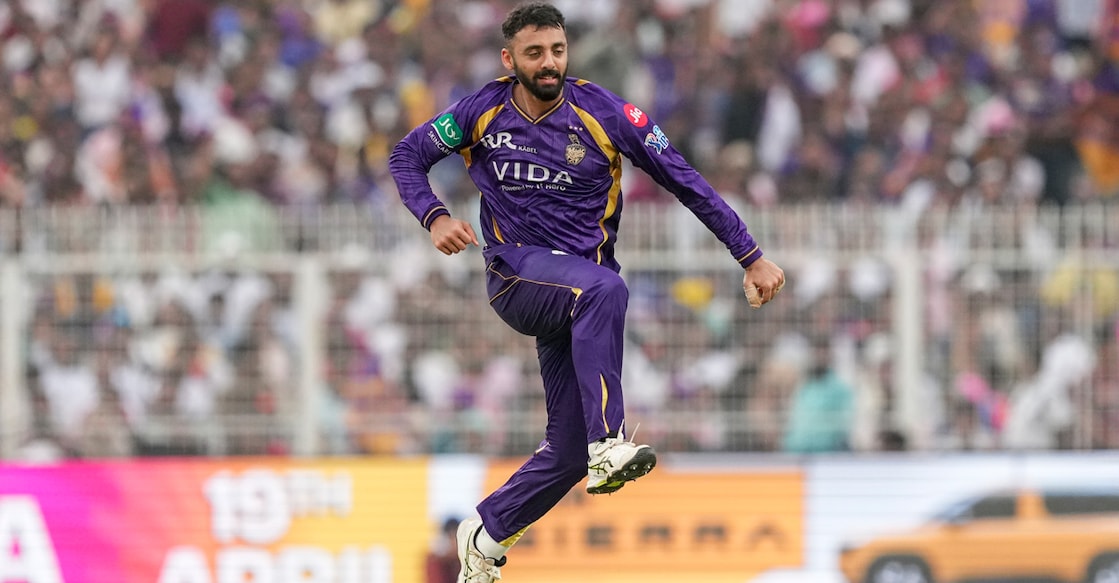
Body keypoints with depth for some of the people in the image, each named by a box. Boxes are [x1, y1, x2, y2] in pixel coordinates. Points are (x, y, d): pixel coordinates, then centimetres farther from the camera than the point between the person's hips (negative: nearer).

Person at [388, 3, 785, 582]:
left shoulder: (603, 112, -6)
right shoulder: (483, 112, -3)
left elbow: (685, 181, -4)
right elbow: (406, 156, 8)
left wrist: (751, 257, -7)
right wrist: (435, 217, -12)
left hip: (579, 304, 2)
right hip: (514, 275, -2)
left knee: (569, 450, -2)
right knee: (603, 289, -37)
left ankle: (485, 535, 24)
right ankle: (608, 447, -44)